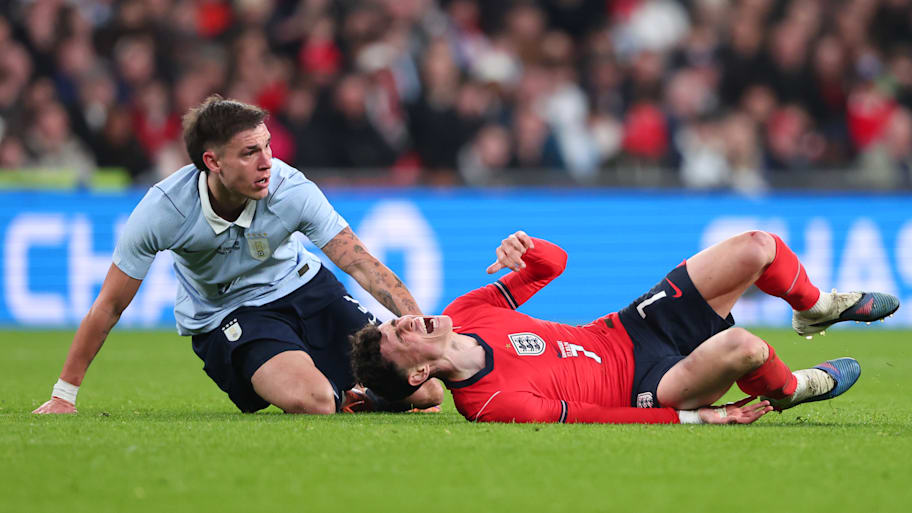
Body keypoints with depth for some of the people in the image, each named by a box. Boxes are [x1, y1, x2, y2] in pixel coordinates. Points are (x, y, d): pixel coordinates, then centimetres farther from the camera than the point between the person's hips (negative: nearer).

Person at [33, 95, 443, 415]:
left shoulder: (292, 190, -24)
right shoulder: (163, 209, -26)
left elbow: (363, 265, -23)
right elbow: (109, 307, -15)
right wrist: (63, 396, -12)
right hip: (224, 316, -2)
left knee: (424, 393, -10)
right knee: (312, 401, -32)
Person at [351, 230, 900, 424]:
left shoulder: (465, 313, -6)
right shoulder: (494, 405, -28)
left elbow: (555, 263, 5)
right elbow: (599, 418, -25)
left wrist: (526, 249, -20)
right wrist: (703, 417, -23)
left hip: (625, 330, 8)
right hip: (646, 385, -8)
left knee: (760, 248, -1)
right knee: (740, 346, -37)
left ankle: (818, 308, 34)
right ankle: (789, 388, 1)